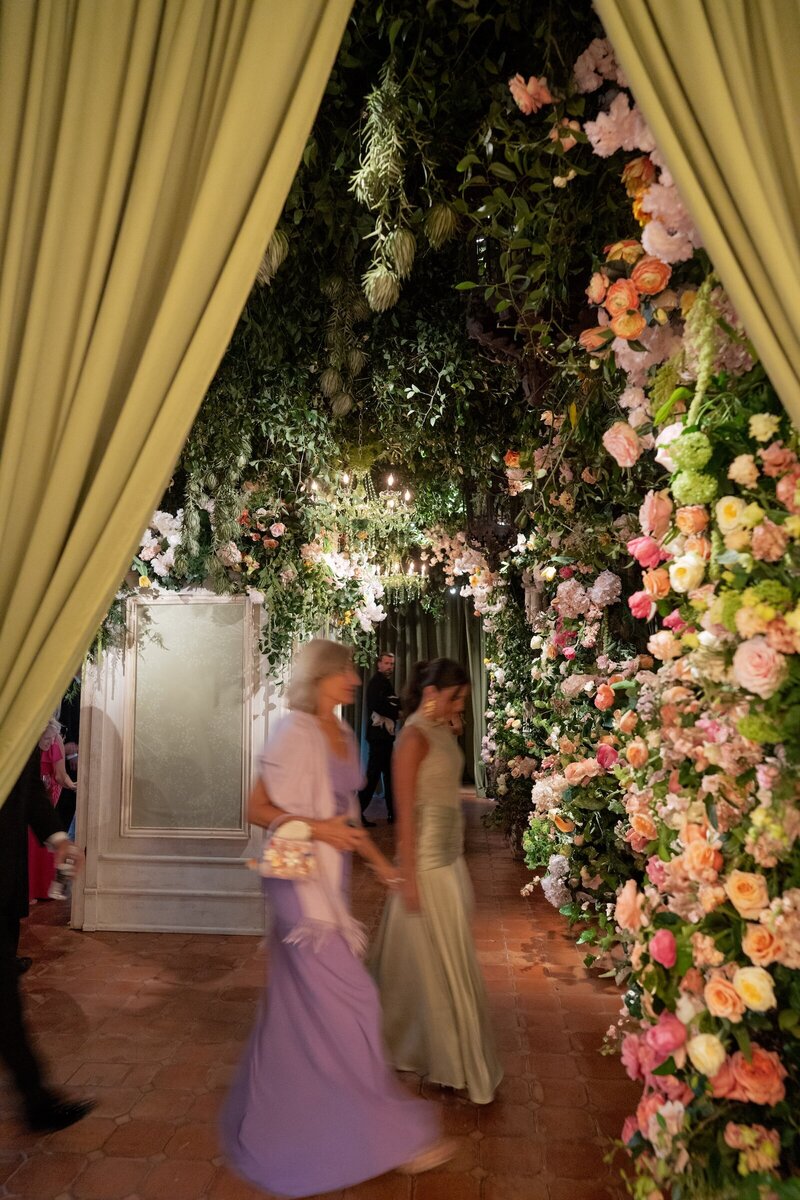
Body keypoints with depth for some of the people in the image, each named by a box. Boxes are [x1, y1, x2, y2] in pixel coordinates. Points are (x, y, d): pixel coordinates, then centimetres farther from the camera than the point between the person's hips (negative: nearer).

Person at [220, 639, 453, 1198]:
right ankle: (391, 1134, 14)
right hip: (302, 880, -8)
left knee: (302, 1002, 20)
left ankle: (275, 1111, 39)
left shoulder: (343, 735, 8)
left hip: (331, 879, 8)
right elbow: (259, 809, -14)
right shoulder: (295, 734, -16)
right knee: (349, 999, -1)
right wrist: (318, 828, -24)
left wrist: (381, 862, 14)